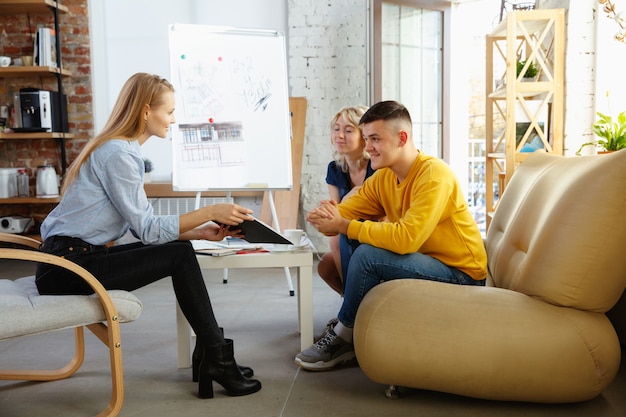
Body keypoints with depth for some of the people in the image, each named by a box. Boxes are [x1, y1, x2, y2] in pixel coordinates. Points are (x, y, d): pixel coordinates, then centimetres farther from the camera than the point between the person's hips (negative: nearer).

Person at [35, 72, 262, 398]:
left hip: (80, 257, 9)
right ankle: (216, 359, -3)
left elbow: (142, 227, 6)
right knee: (179, 256, -13)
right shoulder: (117, 154, -17)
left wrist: (201, 232, -3)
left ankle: (210, 354, 4)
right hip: (68, 267, -9)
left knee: (181, 248, 1)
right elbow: (147, 230, -20)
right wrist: (210, 211, -19)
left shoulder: (124, 150, 11)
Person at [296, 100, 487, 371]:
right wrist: (325, 216, -26)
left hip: (462, 275, -8)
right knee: (353, 240, -1)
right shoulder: (383, 177, 4)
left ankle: (342, 340, -3)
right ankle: (350, 321, 9)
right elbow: (345, 212, -2)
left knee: (367, 255, -23)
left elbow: (406, 239, -32)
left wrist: (344, 225, -28)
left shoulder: (434, 174, -21)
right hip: (427, 263, 8)